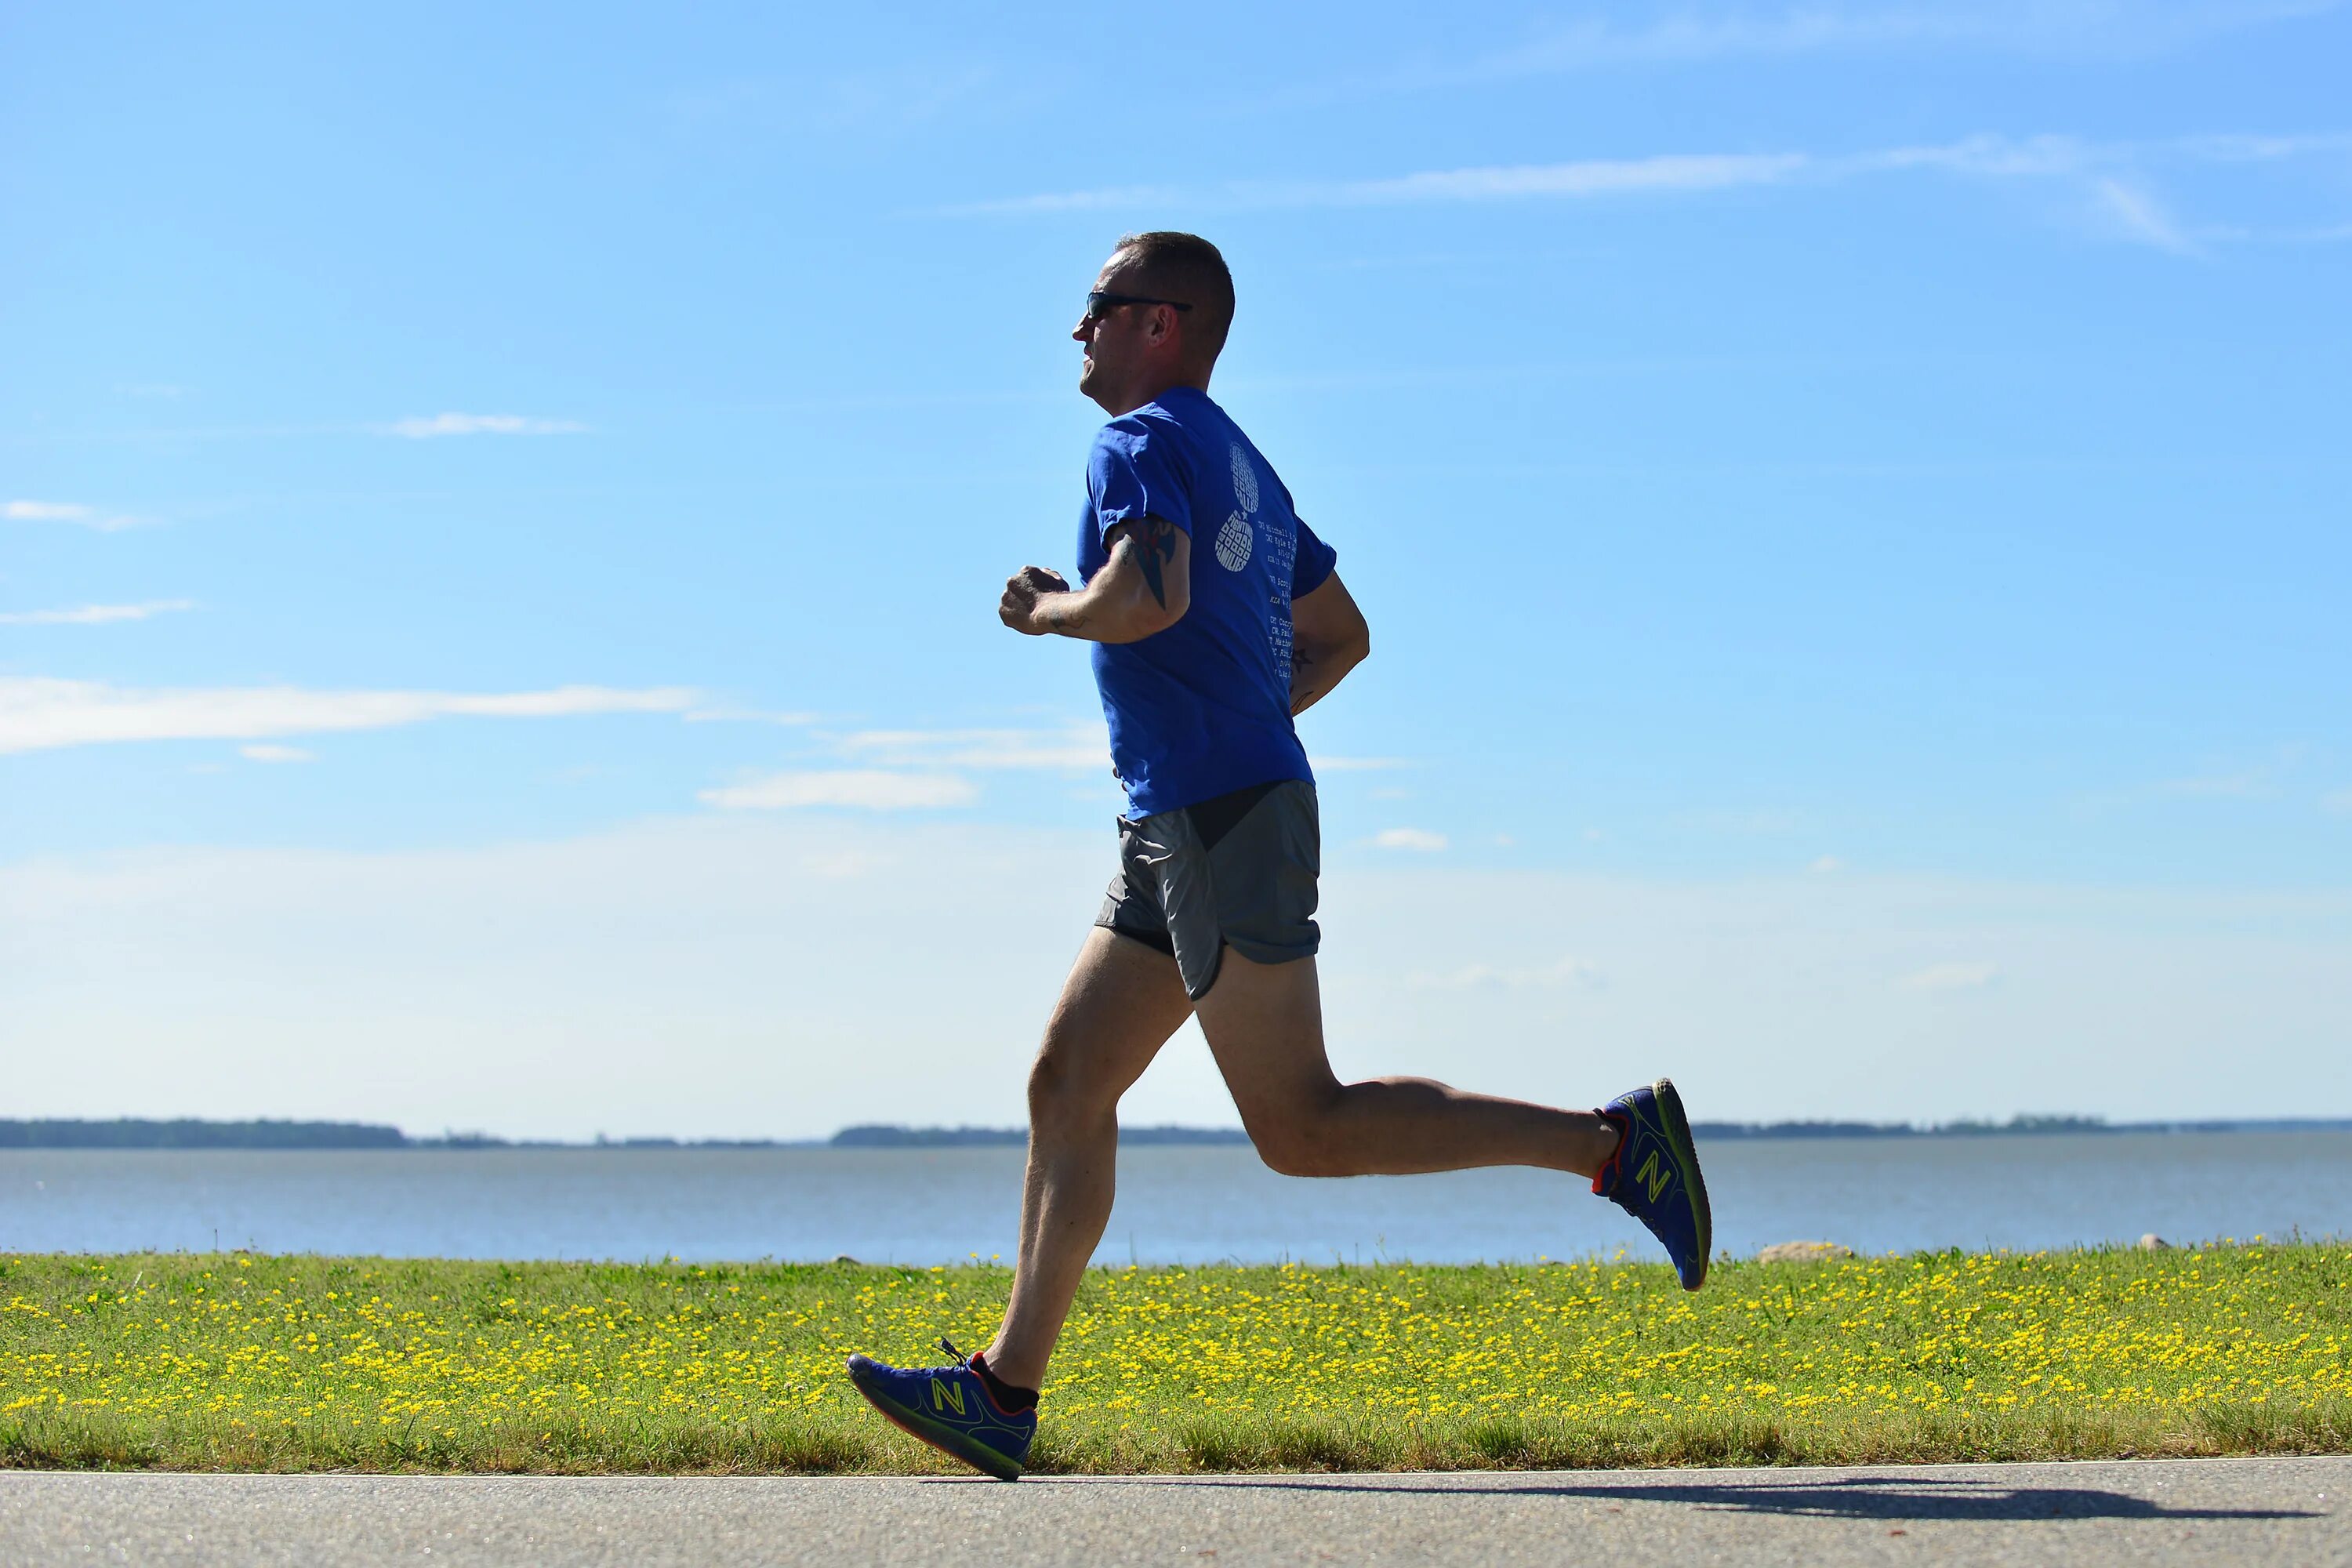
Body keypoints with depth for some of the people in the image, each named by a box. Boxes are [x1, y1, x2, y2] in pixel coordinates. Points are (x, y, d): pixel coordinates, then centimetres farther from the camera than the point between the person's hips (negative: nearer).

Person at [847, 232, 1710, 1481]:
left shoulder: (1144, 442, -7)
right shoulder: (1243, 470, 22)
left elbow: (1151, 595, -26)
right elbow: (1342, 639, 30)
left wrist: (1044, 612, -8)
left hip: (1224, 825, -10)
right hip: (1181, 831, 10)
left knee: (1303, 1131, -9)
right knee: (1067, 1084, 8)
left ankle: (1611, 1141, -10)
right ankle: (1003, 1396, 7)